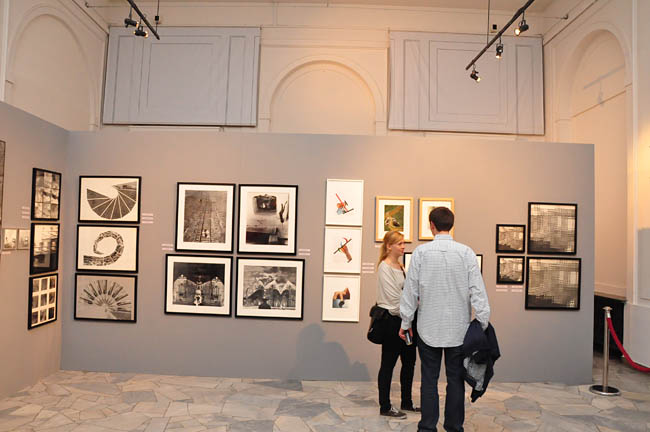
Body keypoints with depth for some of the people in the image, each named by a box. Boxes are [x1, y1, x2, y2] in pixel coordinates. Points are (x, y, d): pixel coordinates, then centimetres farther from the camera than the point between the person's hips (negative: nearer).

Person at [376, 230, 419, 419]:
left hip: (404, 319, 9)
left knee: (409, 361, 15)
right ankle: (385, 406, 13)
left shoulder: (400, 267, 15)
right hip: (391, 320, -9)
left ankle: (407, 403, 29)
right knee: (388, 364, 1)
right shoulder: (384, 267, -12)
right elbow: (393, 297, -16)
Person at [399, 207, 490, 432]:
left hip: (429, 328, -1)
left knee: (429, 379, 8)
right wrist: (484, 324, 1)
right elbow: (477, 290, -6)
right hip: (459, 328, 1)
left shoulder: (421, 252, -7)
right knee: (456, 379, 11)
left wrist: (406, 322, 6)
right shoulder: (466, 252, -5)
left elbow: (411, 290, -3)